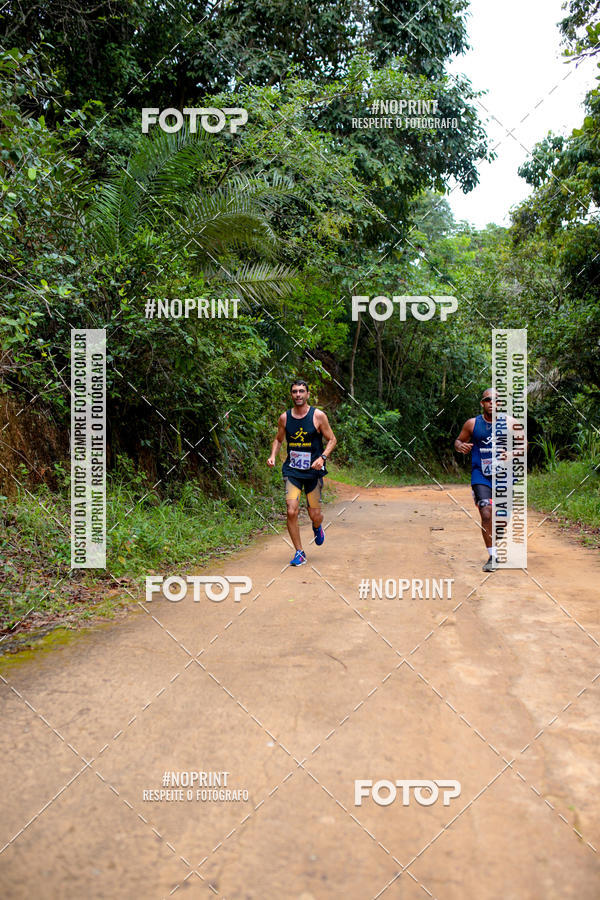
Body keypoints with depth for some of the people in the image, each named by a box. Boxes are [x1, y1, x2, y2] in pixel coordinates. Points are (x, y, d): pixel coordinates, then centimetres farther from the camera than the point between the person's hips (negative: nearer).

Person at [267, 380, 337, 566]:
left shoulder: (318, 416, -5)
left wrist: (322, 457, -15)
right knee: (291, 512, -13)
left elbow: (332, 440, 1)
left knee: (315, 515, 3)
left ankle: (317, 527, 43)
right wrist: (273, 455, -2)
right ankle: (299, 553, 3)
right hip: (292, 471, 1)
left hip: (313, 471, -1)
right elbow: (278, 440, 17)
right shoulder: (284, 417, 3)